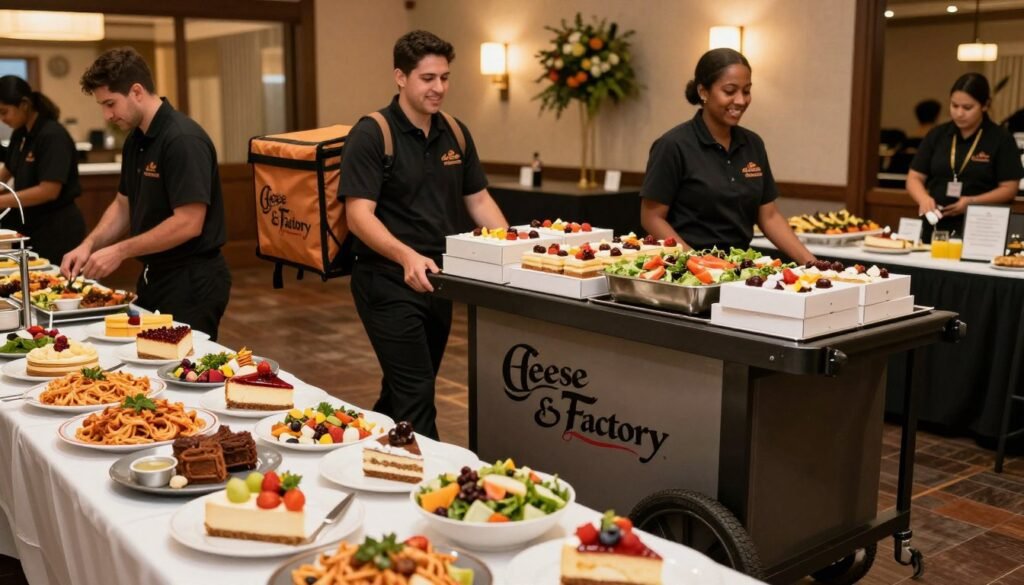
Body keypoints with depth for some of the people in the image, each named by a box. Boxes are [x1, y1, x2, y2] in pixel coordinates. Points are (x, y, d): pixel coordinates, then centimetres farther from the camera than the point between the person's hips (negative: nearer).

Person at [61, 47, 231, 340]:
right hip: (155, 275, 9)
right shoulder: (135, 140, 9)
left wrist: (120, 251, -17)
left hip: (192, 282, -9)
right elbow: (123, 205, 18)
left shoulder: (183, 139, -19)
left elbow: (189, 223, -24)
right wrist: (89, 245, 2)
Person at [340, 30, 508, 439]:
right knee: (415, 394, -9)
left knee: (404, 390, 17)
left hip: (437, 282, 7)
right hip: (388, 283, -7)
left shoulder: (455, 133, 8)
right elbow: (359, 215, -19)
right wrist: (407, 256, -36)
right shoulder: (371, 135, -12)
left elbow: (478, 199, 14)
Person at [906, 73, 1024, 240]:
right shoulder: (937, 135, 9)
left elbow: (1009, 189, -2)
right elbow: (914, 178, 8)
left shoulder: (1001, 139, 1)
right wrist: (924, 199, -13)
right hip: (936, 227, 2)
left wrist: (972, 202, -16)